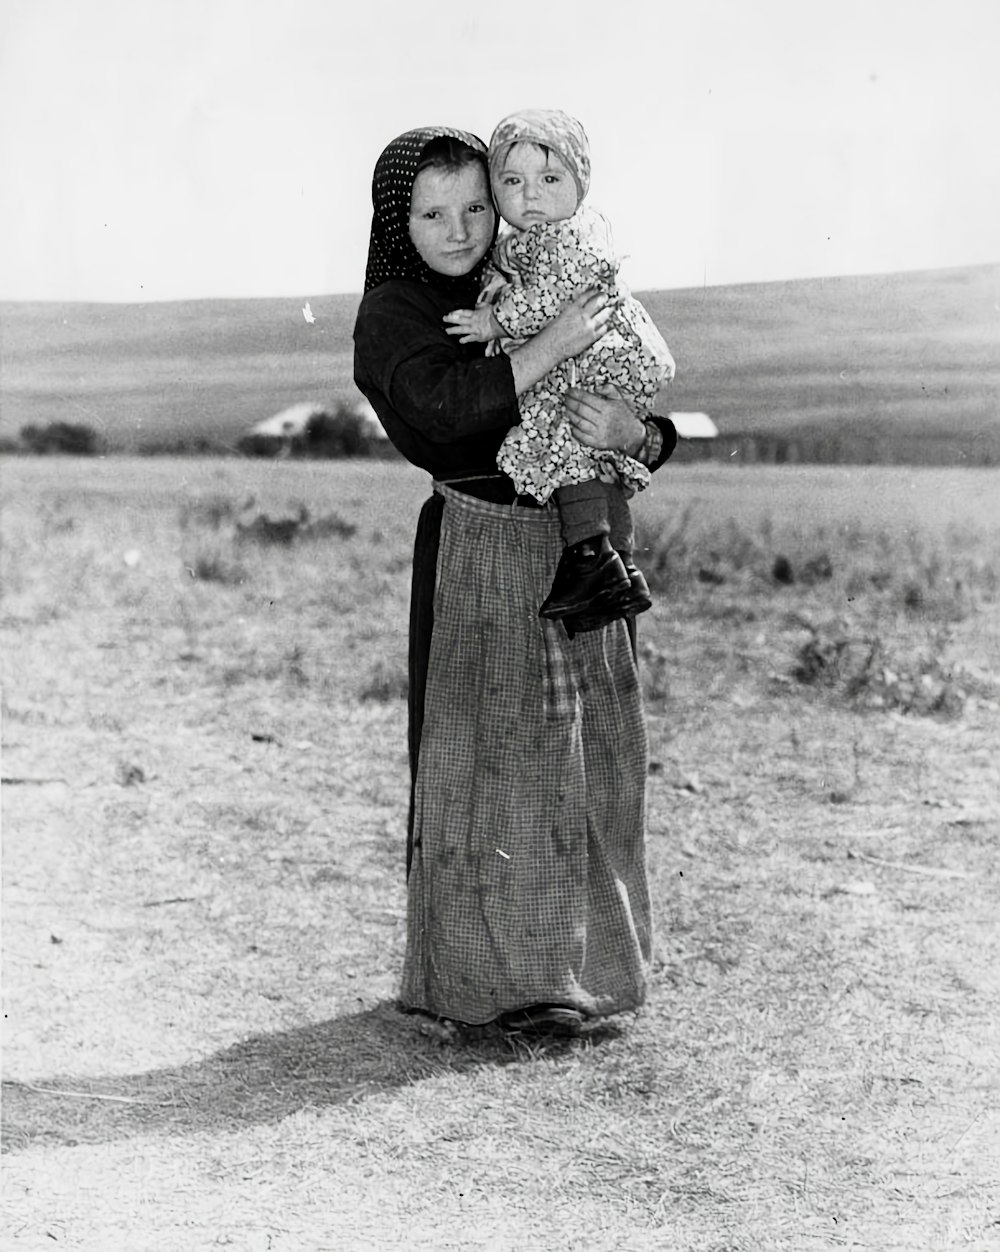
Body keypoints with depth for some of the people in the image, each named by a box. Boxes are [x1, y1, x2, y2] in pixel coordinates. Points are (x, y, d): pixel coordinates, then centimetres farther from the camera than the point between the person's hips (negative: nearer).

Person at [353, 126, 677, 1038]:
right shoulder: (390, 312, -1)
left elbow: (657, 438, 10)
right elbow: (444, 406, -24)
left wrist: (631, 434, -13)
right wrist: (551, 347, -23)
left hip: (578, 548, 5)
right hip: (479, 557, -5)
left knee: (586, 756, 9)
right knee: (493, 754, -5)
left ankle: (572, 956, 22)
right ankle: (494, 976, 4)